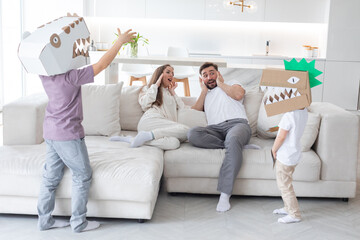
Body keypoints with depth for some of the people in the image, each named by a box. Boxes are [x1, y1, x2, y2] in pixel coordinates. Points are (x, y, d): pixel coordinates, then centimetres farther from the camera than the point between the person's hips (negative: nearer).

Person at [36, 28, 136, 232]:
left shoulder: (45, 75, 0)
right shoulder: (70, 77, -23)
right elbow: (101, 64, -22)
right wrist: (120, 41, -15)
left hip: (51, 132, 8)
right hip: (68, 134, -8)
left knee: (52, 176, 16)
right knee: (83, 176, 6)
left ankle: (45, 219, 26)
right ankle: (79, 222, 13)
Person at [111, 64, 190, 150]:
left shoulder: (170, 93, 40)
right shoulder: (148, 88, 26)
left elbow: (183, 109, 26)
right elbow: (145, 104, 3)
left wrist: (173, 92, 28)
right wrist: (156, 85, 13)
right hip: (151, 120, -5)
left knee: (174, 143, -36)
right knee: (185, 130, -33)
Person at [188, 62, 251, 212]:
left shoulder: (232, 85, 27)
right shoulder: (204, 95, 35)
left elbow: (238, 94, 1)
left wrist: (221, 84, 15)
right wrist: (204, 91, 20)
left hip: (237, 123, -2)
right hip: (215, 129, 3)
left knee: (233, 140, -42)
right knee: (192, 134, -33)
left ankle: (225, 195, -42)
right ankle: (236, 145, -26)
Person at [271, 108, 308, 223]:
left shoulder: (289, 116, -26)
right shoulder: (304, 111, -2)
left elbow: (281, 137, -23)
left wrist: (274, 149, -7)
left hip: (285, 156, -9)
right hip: (295, 154, 9)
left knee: (284, 185, 3)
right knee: (286, 183, 23)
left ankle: (294, 214, 9)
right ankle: (288, 208, 35)